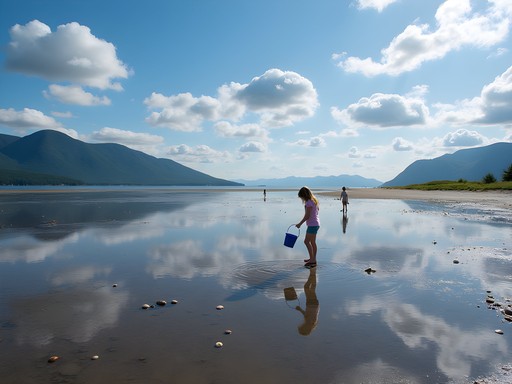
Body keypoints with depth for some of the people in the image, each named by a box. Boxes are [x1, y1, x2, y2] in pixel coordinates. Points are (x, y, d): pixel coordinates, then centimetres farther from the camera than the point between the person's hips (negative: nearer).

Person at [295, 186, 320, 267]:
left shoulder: (309, 202, -17)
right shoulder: (313, 201, 12)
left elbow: (307, 216, -19)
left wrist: (300, 223, -9)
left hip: (312, 225, -10)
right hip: (316, 224, 10)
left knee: (307, 241, -9)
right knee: (312, 242, 14)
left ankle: (312, 259, -9)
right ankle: (313, 259, 21)